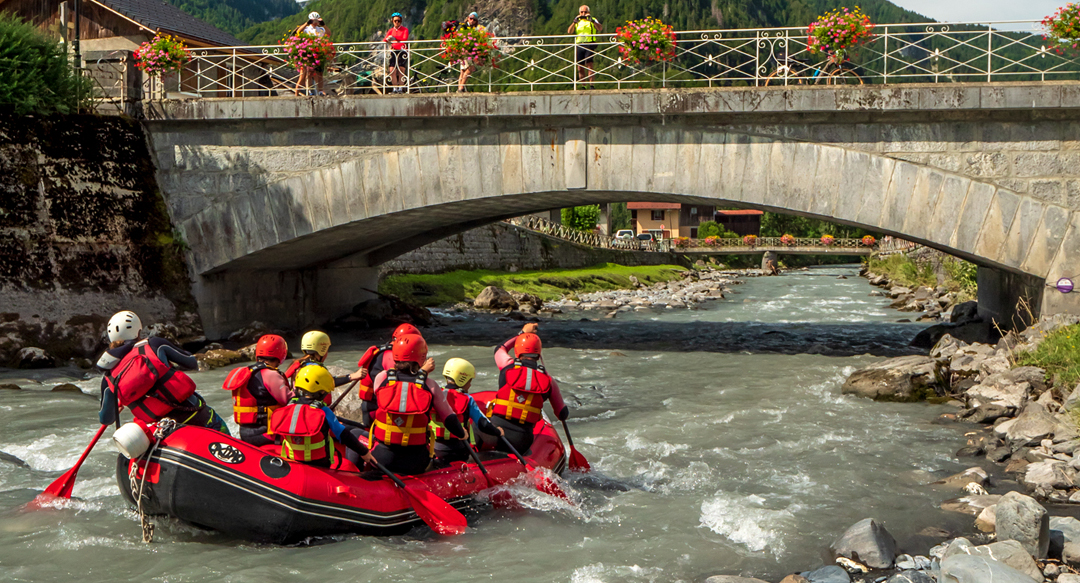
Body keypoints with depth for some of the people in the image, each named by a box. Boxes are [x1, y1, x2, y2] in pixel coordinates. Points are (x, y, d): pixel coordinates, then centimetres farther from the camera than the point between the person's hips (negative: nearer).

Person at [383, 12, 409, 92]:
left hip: (402, 51, -3)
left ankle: (401, 88, -2)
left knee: (401, 71, -8)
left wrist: (394, 38, -28)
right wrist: (387, 40, -22)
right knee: (392, 70, -9)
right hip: (393, 52, 3)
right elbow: (384, 40, 3)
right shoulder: (390, 31, 15)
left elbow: (405, 38, -14)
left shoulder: (405, 30, 6)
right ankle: (395, 88, -4)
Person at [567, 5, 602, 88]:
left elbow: (600, 28, -6)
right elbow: (569, 32, 5)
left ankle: (591, 85, -21)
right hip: (579, 46, 3)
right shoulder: (577, 22, 21)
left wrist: (591, 20, -17)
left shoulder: (593, 21, 14)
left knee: (589, 64, -19)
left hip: (590, 45, -3)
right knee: (580, 68, 1)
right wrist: (574, 22, -8)